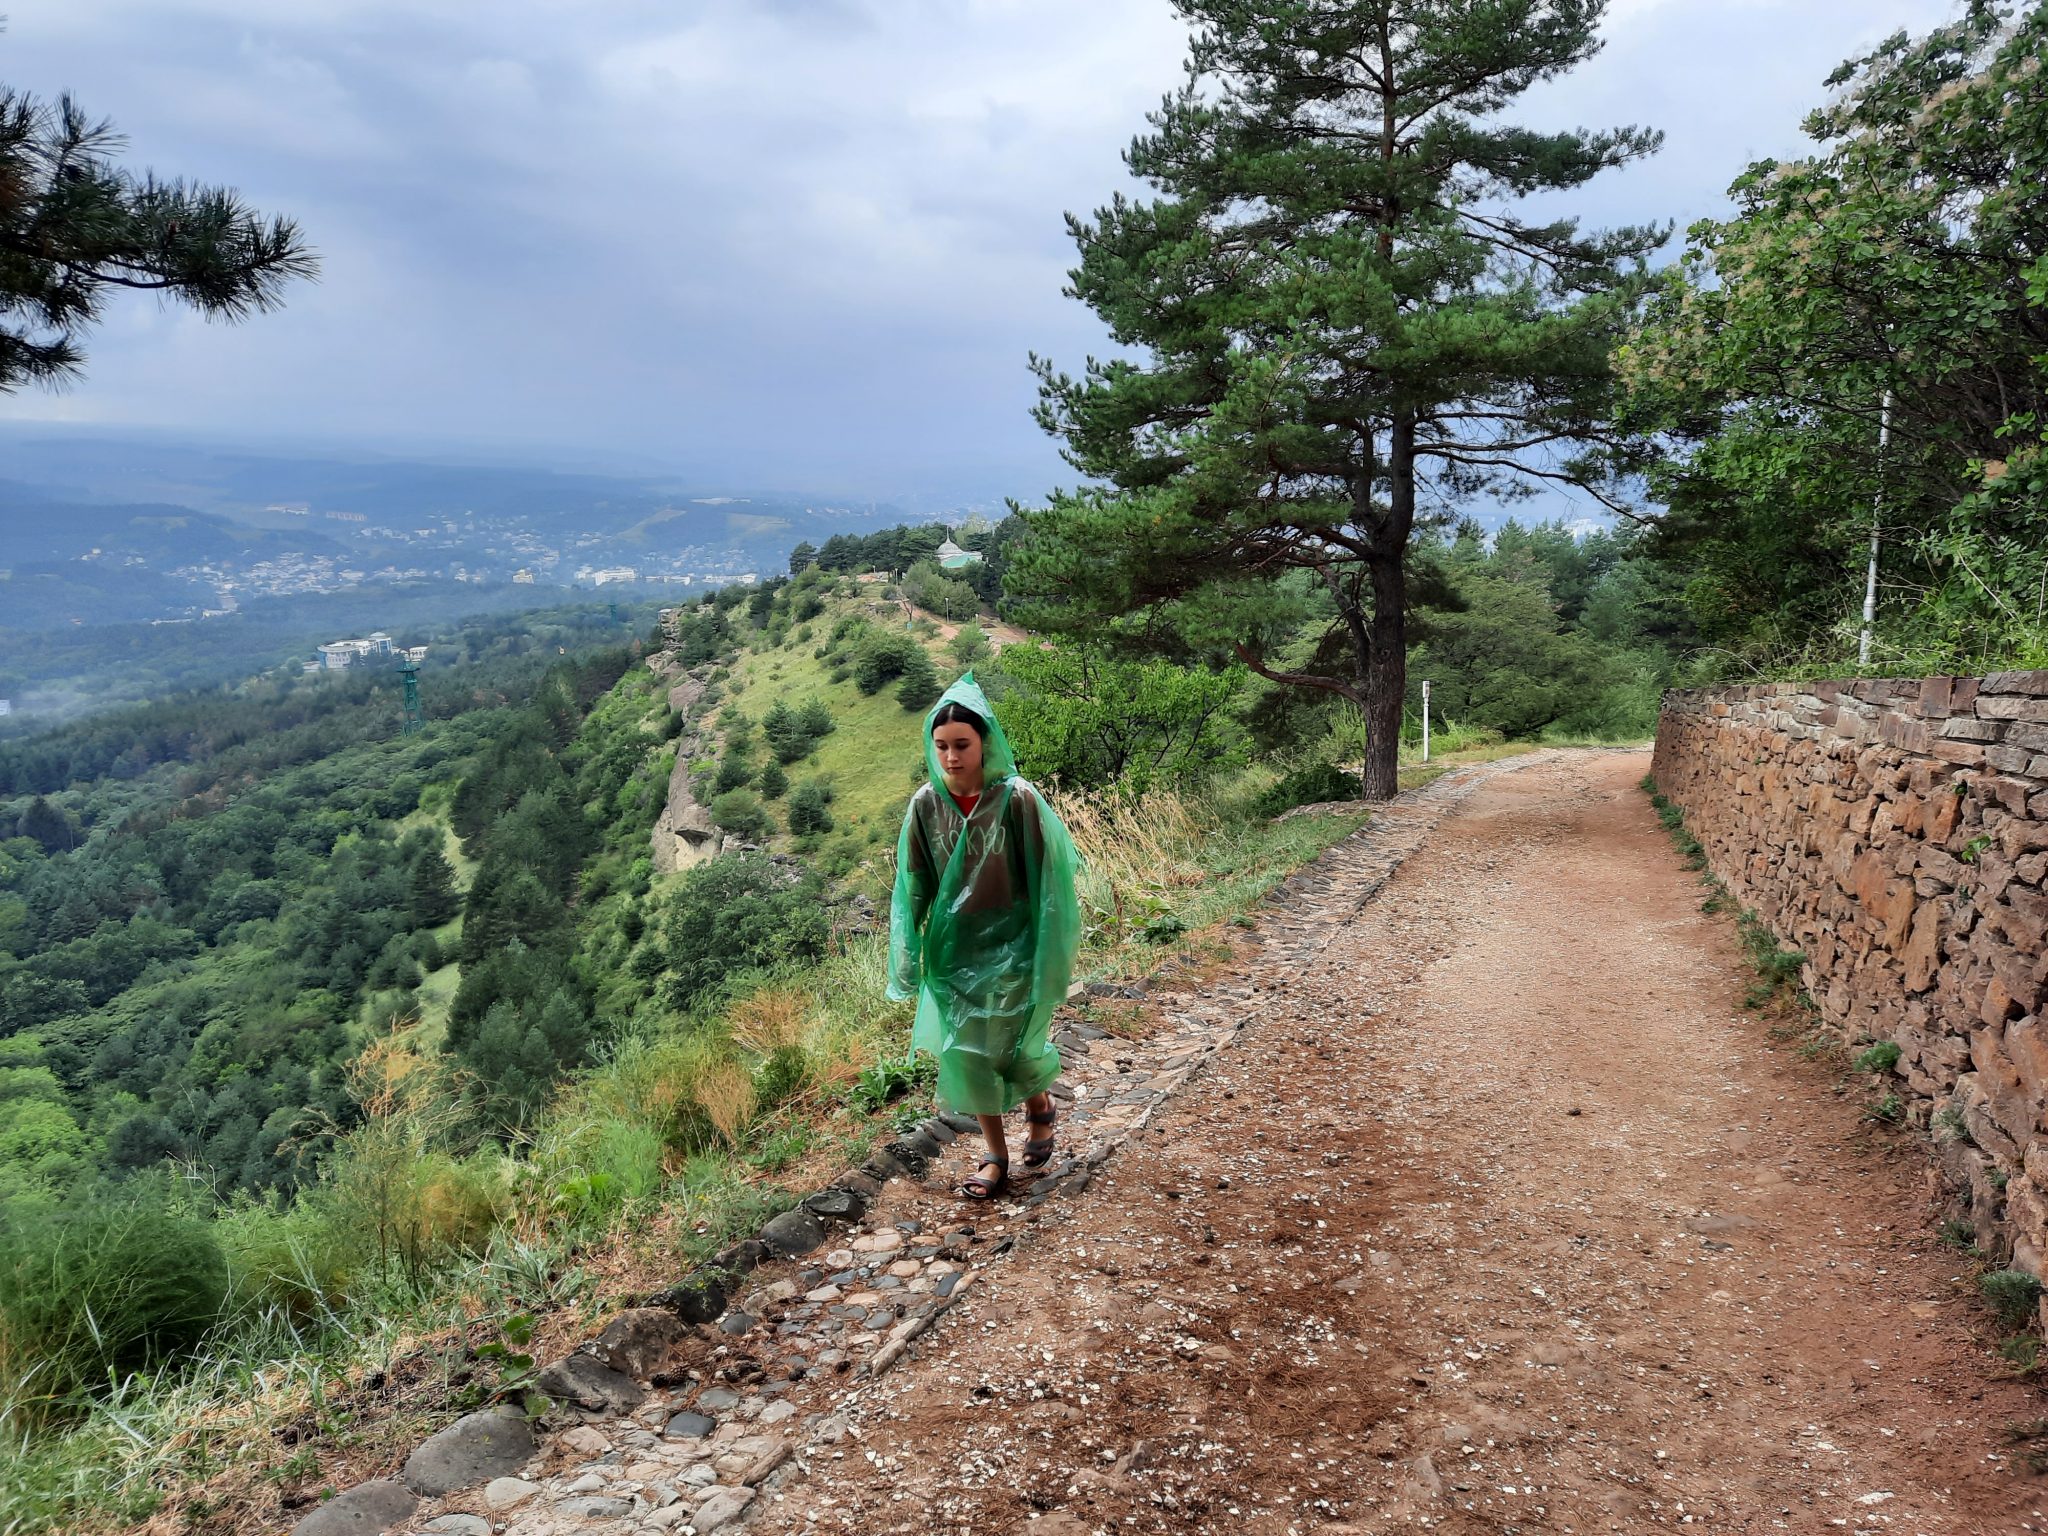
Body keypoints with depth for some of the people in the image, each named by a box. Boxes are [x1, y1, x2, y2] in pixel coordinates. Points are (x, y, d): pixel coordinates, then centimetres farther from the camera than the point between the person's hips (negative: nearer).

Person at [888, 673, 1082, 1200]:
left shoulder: (1017, 799, -17)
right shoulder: (926, 804, -7)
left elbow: (1046, 879, -10)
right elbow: (914, 885, 1)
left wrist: (1047, 958, -8)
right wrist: (908, 959, 1)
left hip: (1010, 948, -3)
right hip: (953, 949, 3)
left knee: (1013, 1046, 4)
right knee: (964, 1051, 6)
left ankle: (1039, 1105, 39)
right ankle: (996, 1153, 24)